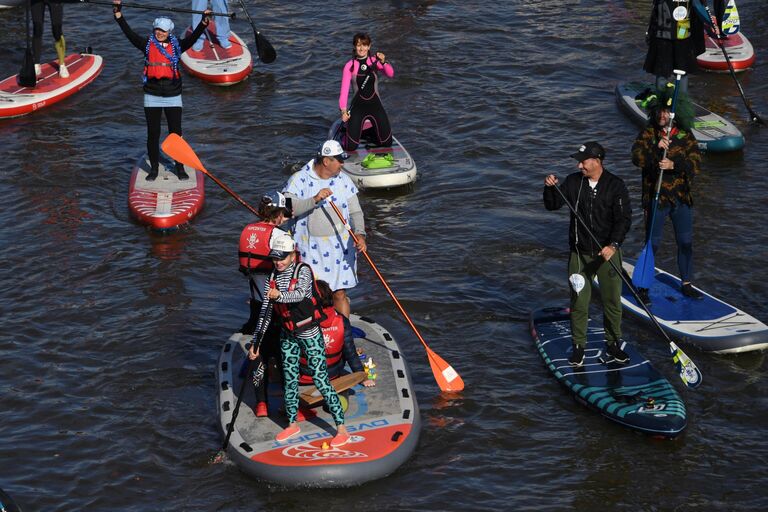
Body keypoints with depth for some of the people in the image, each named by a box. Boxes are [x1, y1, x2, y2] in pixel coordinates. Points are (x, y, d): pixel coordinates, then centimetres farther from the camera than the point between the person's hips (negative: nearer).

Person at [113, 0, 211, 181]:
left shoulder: (177, 46, 2)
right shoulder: (148, 45, 1)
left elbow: (193, 37, -9)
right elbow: (129, 33, -5)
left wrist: (204, 21, -23)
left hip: (173, 97, 0)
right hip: (152, 97, 0)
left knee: (176, 133, 4)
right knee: (153, 134, 6)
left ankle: (180, 168, 15)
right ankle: (154, 169, 16)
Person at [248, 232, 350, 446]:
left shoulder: (303, 271, -14)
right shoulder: (273, 278, 2)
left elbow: (300, 294, -35)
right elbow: (266, 312, 5)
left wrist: (279, 295, -54)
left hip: (309, 333, -6)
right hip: (287, 336, 6)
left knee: (321, 380, -8)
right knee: (289, 380, 13)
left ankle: (341, 428, -5)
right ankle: (292, 424, 29)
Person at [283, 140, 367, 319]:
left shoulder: (344, 181, 4)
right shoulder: (299, 180, -7)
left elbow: (355, 212, 4)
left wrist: (359, 233, -15)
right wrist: (314, 200, -31)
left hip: (339, 248, 3)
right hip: (310, 249, -2)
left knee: (340, 294, 6)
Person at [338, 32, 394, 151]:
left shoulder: (375, 61, -2)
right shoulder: (350, 66, -6)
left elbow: (390, 74, -18)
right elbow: (344, 90, -9)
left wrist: (383, 62, -37)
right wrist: (343, 110, -20)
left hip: (375, 105, 2)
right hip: (358, 107, -2)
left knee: (387, 143, 4)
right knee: (351, 147, -8)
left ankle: (369, 132, 36)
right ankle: (347, 135, 30)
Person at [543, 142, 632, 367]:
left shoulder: (615, 185, -8)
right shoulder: (573, 182, 1)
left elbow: (624, 219, -13)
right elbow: (553, 205, 6)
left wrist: (613, 245, -25)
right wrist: (550, 188, -14)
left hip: (608, 253, -1)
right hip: (580, 253, 2)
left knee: (612, 300, 8)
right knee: (579, 302, 4)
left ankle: (613, 344, 24)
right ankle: (578, 346, 16)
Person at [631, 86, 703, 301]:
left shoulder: (686, 136, 0)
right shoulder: (648, 134, -6)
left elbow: (695, 163, -11)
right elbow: (637, 157, -21)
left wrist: (673, 165, -28)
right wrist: (656, 149, -37)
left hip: (682, 198, 3)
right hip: (655, 198, -3)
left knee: (685, 242, 12)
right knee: (652, 243, 2)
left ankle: (686, 285, 27)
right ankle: (643, 287, 13)